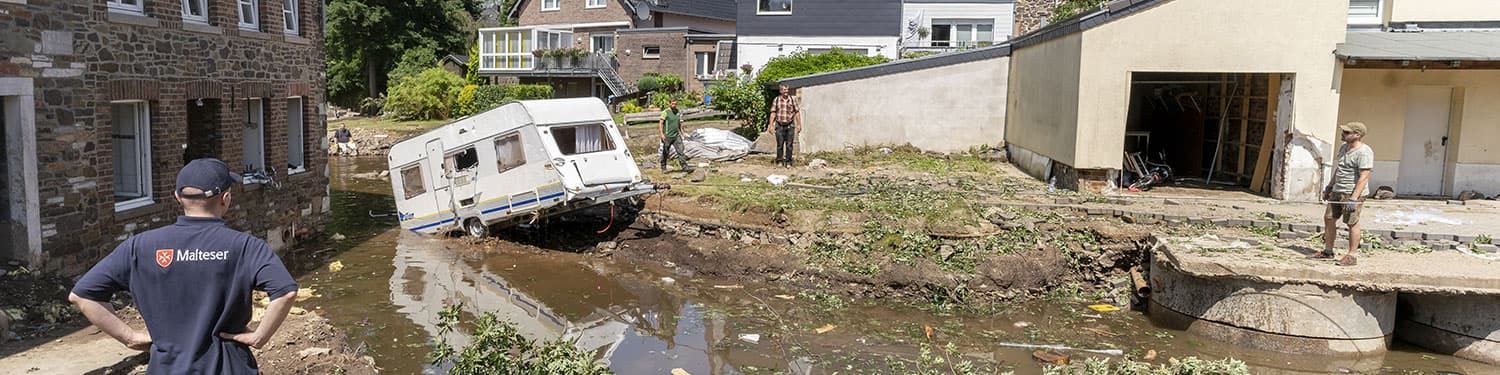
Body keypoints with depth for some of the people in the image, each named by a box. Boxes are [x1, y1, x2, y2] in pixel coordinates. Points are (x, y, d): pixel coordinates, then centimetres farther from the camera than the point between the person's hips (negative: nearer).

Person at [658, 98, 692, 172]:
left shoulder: (678, 112, 9)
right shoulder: (665, 112, -10)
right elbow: (660, 123, -12)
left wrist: (681, 133, 17)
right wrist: (662, 134, -20)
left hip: (676, 136, 5)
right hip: (667, 136, -5)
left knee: (680, 151, -5)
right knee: (665, 153, 8)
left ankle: (685, 167, -8)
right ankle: (663, 167, 24)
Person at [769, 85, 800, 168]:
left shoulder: (793, 100, 4)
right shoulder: (776, 100, 4)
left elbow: (797, 113, 5)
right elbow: (773, 113, 3)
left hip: (790, 125, 0)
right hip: (780, 125, 0)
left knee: (789, 145, 2)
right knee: (780, 144, 2)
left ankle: (788, 162, 10)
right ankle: (779, 161, 12)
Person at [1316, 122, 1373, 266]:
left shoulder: (1364, 152, -16)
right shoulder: (1344, 148, 14)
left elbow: (1363, 177, -21)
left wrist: (1354, 198, -25)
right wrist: (1329, 187, 23)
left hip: (1353, 193, -9)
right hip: (1337, 191, 9)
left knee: (1352, 223, -4)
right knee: (1329, 218, 9)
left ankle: (1351, 256, 2)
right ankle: (1328, 251, 18)